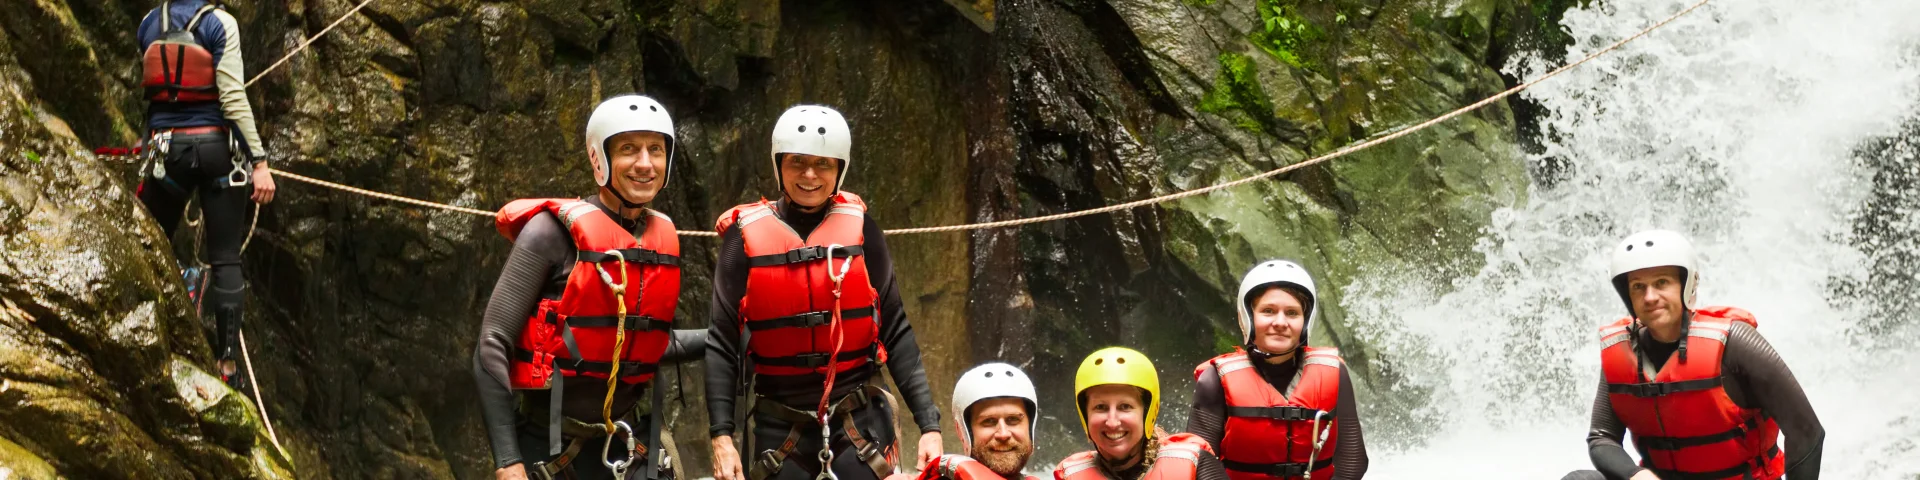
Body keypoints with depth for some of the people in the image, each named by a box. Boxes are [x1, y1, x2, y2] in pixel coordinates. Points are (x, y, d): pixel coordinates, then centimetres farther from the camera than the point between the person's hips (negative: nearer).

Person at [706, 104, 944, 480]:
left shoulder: (858, 227, 2)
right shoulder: (747, 234, -1)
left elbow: (894, 330, 2)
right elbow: (722, 342, 1)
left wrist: (929, 423, -4)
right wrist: (721, 436, -8)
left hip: (860, 420, 0)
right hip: (779, 427, 0)